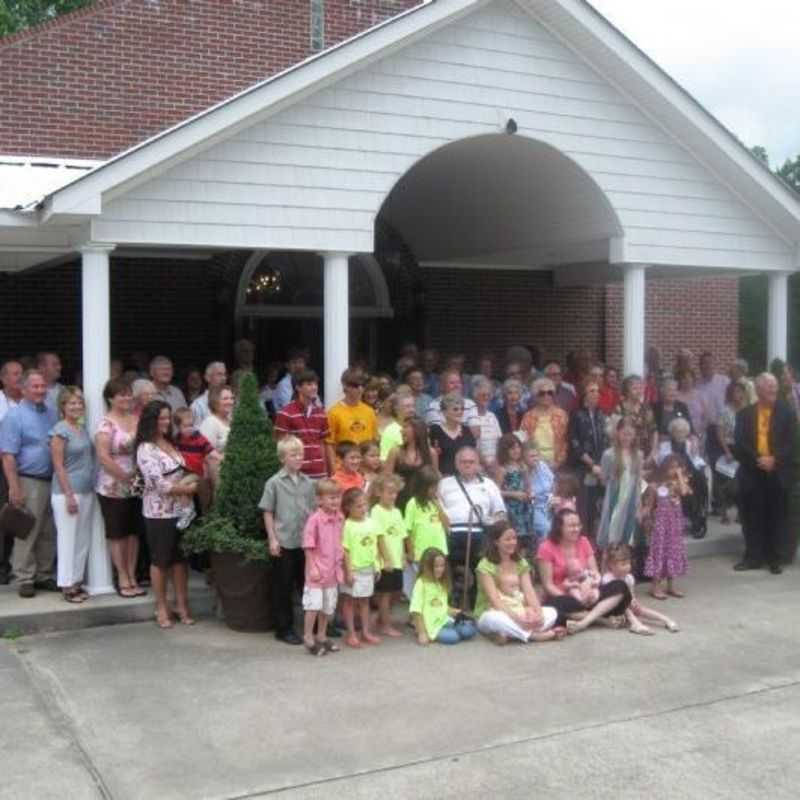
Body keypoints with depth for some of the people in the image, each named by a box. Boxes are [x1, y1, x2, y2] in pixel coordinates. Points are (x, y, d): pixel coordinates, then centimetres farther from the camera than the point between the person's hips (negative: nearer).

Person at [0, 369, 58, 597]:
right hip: (29, 481, -6)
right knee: (27, 533, -1)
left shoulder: (52, 412, 10)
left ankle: (44, 575, 21)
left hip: (53, 481, 6)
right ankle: (24, 579, 7)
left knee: (49, 534, 11)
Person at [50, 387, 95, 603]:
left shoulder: (83, 428, 11)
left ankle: (77, 582, 20)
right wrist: (69, 495, -17)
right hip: (67, 493, -7)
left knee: (83, 540, 11)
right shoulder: (60, 430, -10)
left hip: (86, 492, 7)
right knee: (68, 539, -1)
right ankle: (67, 585, 6)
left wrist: (91, 489, 13)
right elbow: (58, 466, -14)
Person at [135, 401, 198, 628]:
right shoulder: (146, 449, -12)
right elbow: (159, 484, -18)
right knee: (160, 560, 5)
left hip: (182, 510, 6)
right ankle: (161, 607, 16)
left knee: (180, 559, 10)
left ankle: (182, 604, 19)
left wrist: (190, 483, -4)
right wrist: (188, 487, -11)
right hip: (159, 513, -6)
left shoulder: (172, 444, 12)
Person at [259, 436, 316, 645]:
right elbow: (268, 512, -3)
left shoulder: (308, 483, 5)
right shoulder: (274, 483, -5)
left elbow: (313, 511, 11)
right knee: (283, 588, 5)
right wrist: (272, 539, -7)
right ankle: (284, 629, 15)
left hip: (305, 542, 3)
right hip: (283, 543, -3)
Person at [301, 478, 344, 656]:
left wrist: (341, 564, 10)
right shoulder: (315, 519, -17)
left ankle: (321, 636, 31)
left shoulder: (340, 518, 1)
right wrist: (313, 567, -15)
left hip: (333, 570, 6)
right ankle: (308, 638, 11)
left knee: (328, 606, 16)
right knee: (313, 605, -4)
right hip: (317, 570, -6)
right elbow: (308, 546, -14)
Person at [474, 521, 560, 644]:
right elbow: (494, 600, -22)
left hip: (518, 610, 6)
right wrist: (517, 618, -33)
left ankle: (507, 634, -27)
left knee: (551, 612, -17)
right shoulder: (485, 566, -13)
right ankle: (535, 635, -29)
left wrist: (538, 612, -24)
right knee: (497, 619, -42)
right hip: (492, 613, -6)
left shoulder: (521, 563, 7)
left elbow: (529, 592, -4)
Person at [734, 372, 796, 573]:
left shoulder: (786, 412, 4)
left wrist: (775, 459, -14)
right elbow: (740, 444, -2)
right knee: (752, 517, 4)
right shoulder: (745, 414, 6)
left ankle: (775, 559, 13)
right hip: (752, 473, 1)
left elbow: (791, 442, -2)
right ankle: (753, 557, 13)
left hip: (778, 473, -1)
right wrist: (757, 460, -14)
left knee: (776, 517, 4)